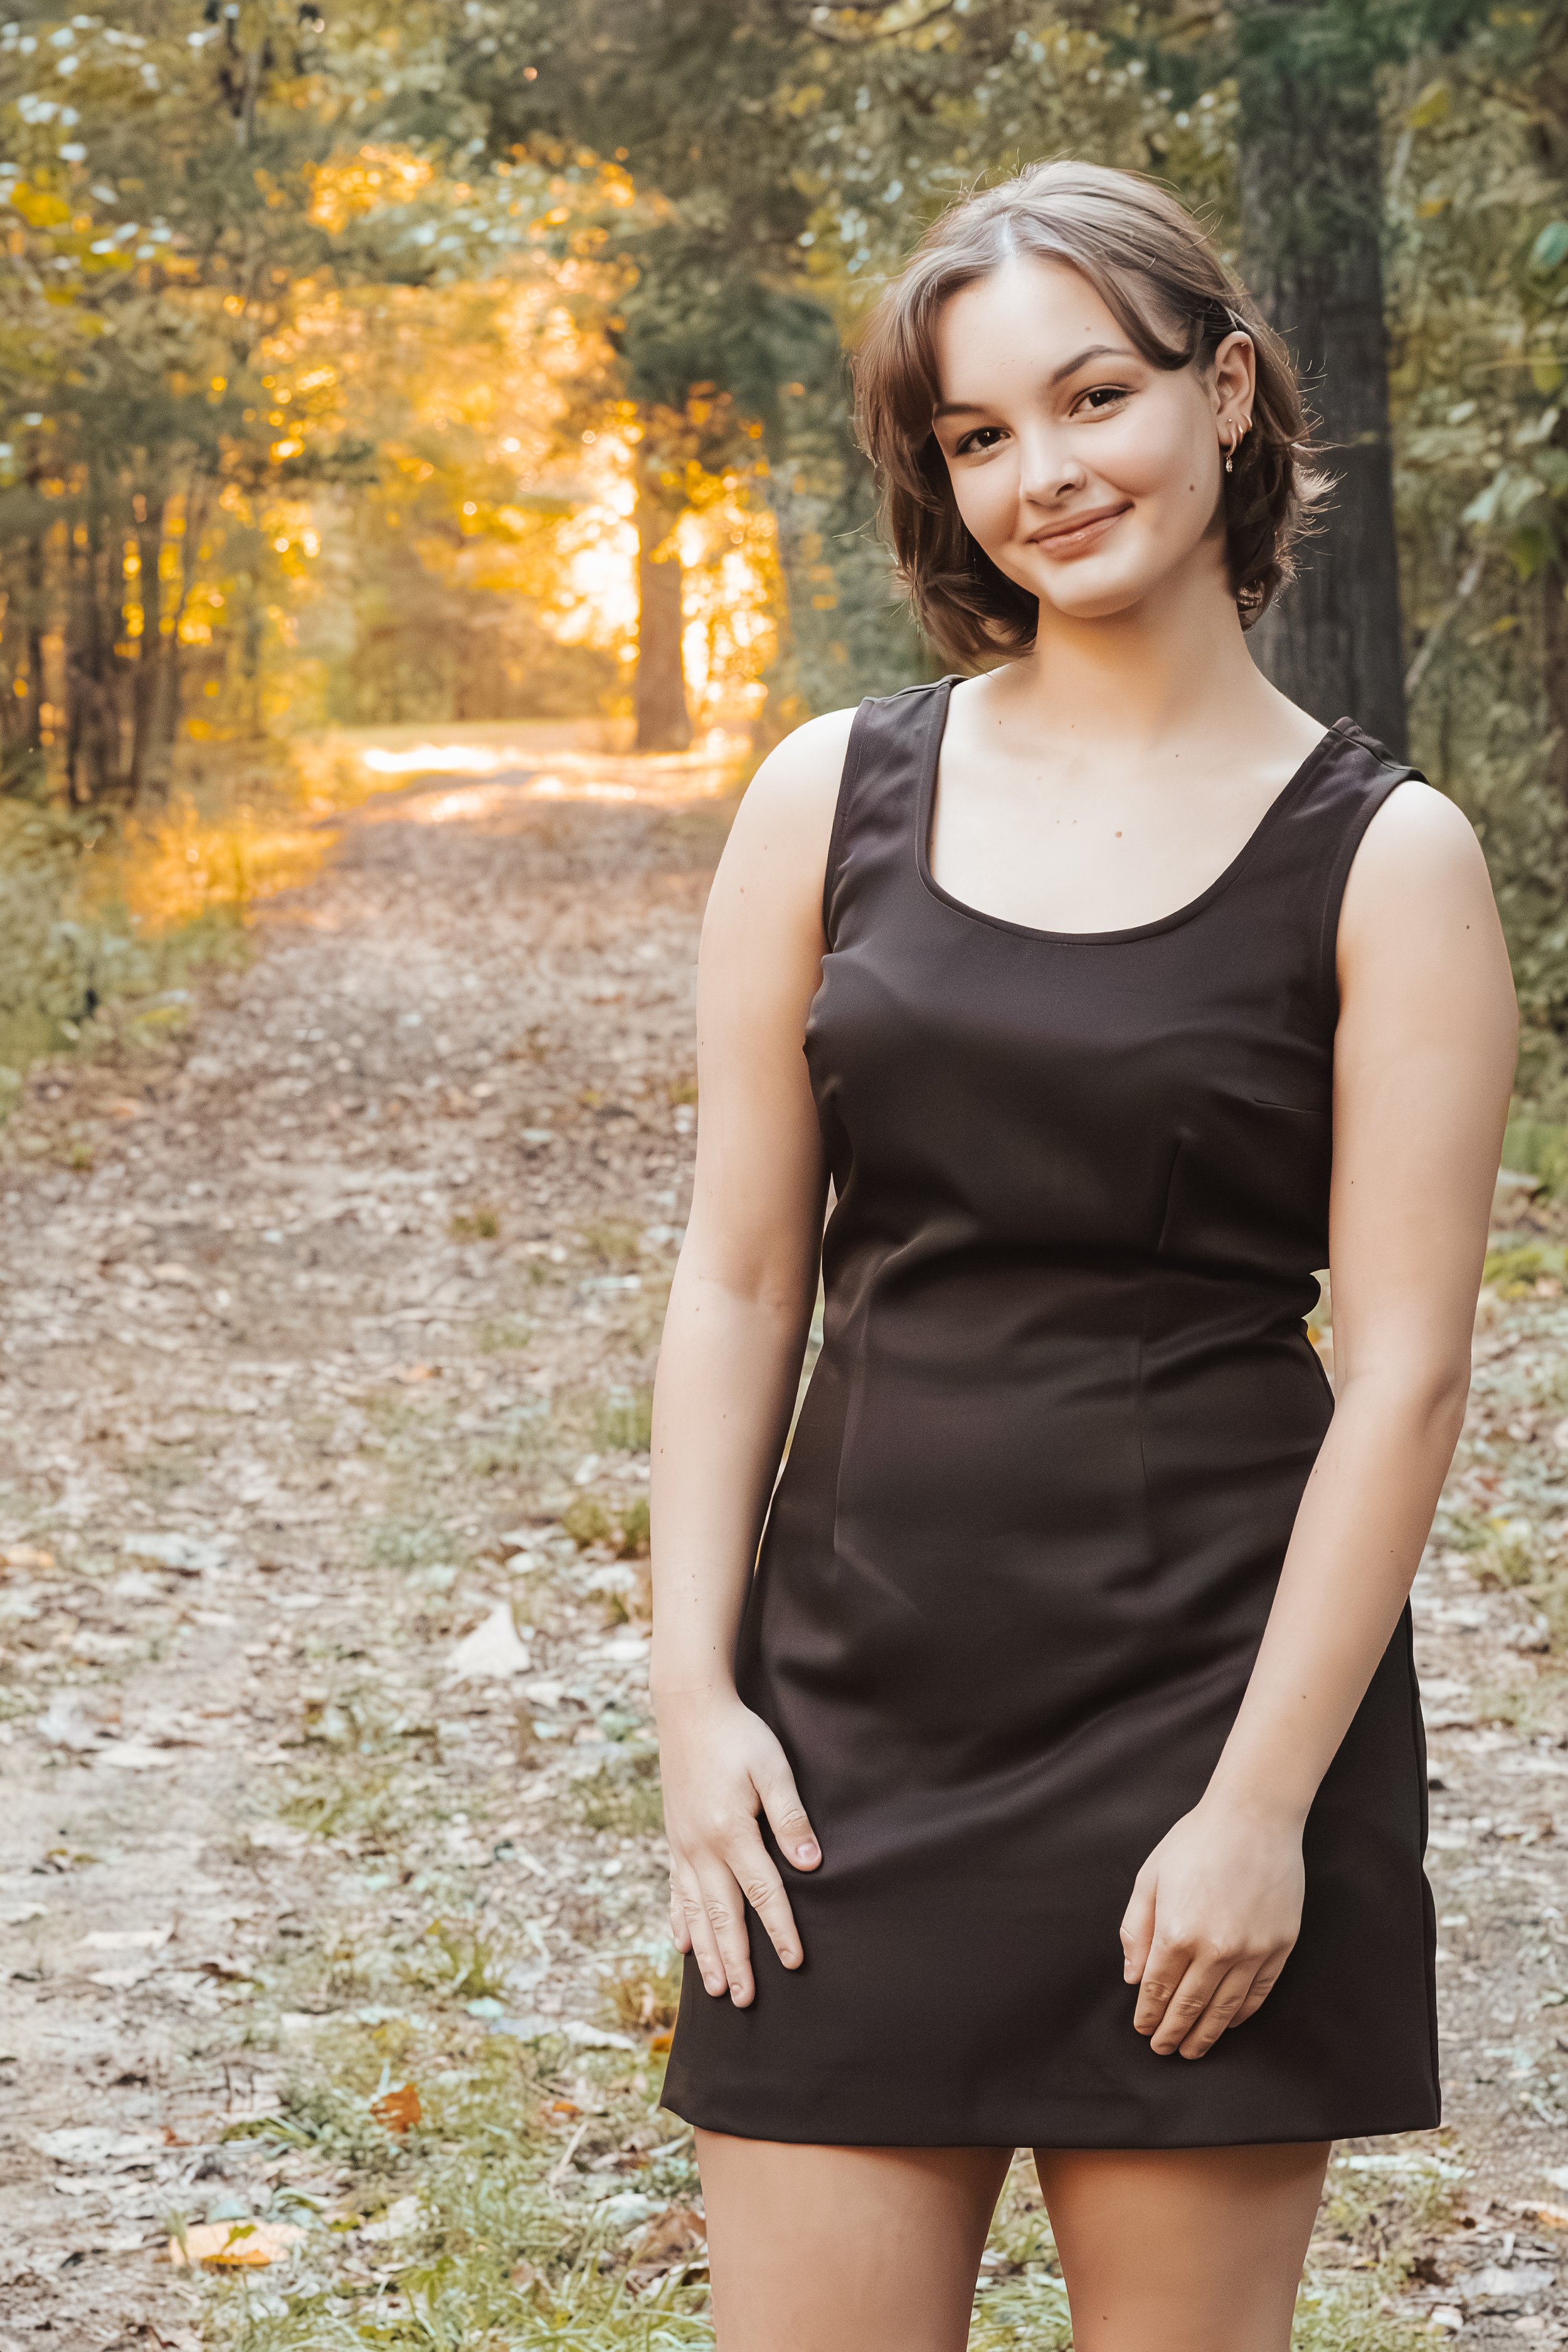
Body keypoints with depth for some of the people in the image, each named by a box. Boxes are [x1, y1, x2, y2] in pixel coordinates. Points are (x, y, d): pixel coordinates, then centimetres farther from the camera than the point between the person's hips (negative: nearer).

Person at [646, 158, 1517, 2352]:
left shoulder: (1382, 859, -2)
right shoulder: (833, 799, 6)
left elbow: (1403, 1369, -6)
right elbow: (739, 1276, 7)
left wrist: (1263, 1803, -12)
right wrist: (694, 1692, 0)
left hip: (1213, 1682, -2)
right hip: (857, 1702, 3)